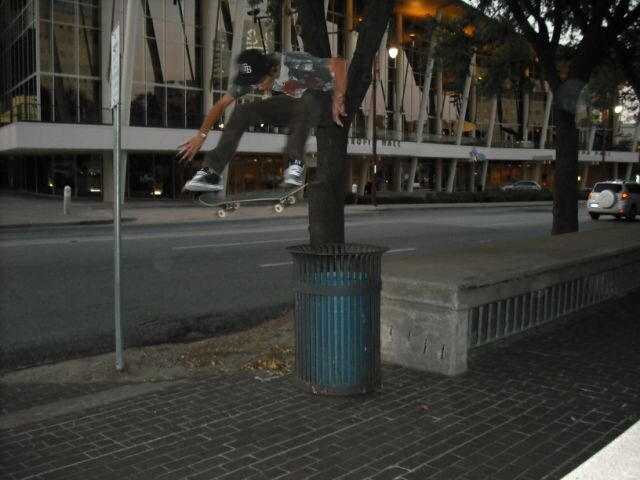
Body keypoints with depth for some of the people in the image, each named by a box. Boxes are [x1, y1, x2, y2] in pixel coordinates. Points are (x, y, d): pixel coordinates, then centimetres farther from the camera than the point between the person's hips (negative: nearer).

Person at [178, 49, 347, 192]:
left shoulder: (296, 65, -35)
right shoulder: (250, 76, -15)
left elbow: (339, 63, -41)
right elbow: (222, 103, -7)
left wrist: (338, 100, -44)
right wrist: (201, 135, -8)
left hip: (325, 102, -6)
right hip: (298, 102, 6)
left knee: (307, 99, -42)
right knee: (242, 112, -10)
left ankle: (296, 165, -34)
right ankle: (211, 173, -12)